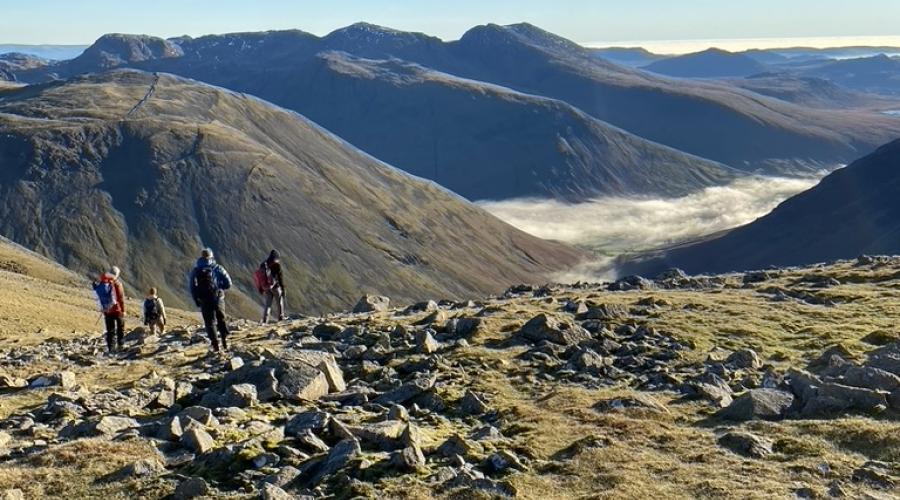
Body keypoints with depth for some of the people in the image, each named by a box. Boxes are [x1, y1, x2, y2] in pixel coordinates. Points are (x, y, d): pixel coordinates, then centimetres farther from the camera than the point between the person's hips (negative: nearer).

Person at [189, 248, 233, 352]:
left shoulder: (196, 271, -2)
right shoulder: (218, 268, -1)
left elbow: (193, 288, -6)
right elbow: (228, 283, -4)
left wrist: (197, 301, 3)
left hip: (204, 301, -1)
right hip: (218, 299, 1)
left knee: (210, 322, 7)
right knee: (221, 320, 18)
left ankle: (215, 345, 1)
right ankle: (225, 342, 17)